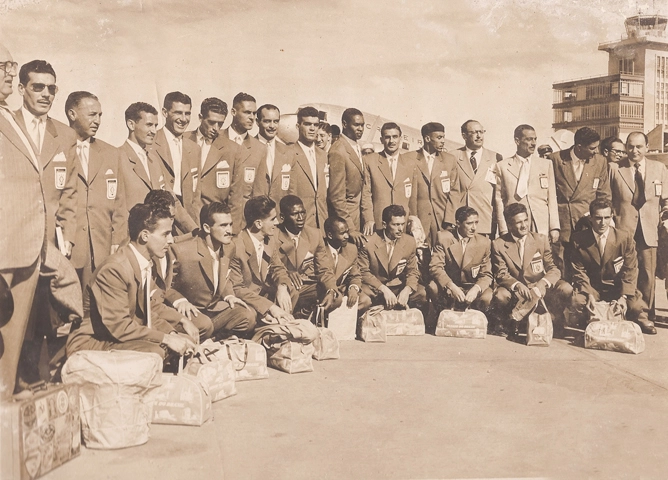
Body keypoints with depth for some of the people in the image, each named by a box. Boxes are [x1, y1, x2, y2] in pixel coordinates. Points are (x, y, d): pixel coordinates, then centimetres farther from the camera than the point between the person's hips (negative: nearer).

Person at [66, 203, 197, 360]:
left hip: (119, 336, 9)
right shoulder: (114, 269, -23)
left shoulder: (144, 263, 6)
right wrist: (166, 338, -24)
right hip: (90, 344, -9)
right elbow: (118, 325, -26)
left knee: (186, 341, -1)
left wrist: (172, 333, -8)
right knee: (154, 352, -30)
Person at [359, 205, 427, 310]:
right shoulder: (369, 242, -14)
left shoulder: (409, 242, -3)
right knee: (363, 295, -36)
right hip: (374, 287, -2)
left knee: (422, 294, -24)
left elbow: (412, 271, 3)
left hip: (398, 287, 2)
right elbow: (363, 271, -11)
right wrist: (383, 289, -24)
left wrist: (407, 290, -19)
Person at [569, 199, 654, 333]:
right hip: (591, 288, -1)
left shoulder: (625, 238, -6)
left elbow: (630, 270, -5)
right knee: (577, 300, -32)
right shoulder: (579, 239, -8)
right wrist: (588, 294, -19)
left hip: (618, 288, 1)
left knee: (636, 306, -25)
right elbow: (579, 271, -4)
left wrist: (623, 296, -19)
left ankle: (642, 321, 16)